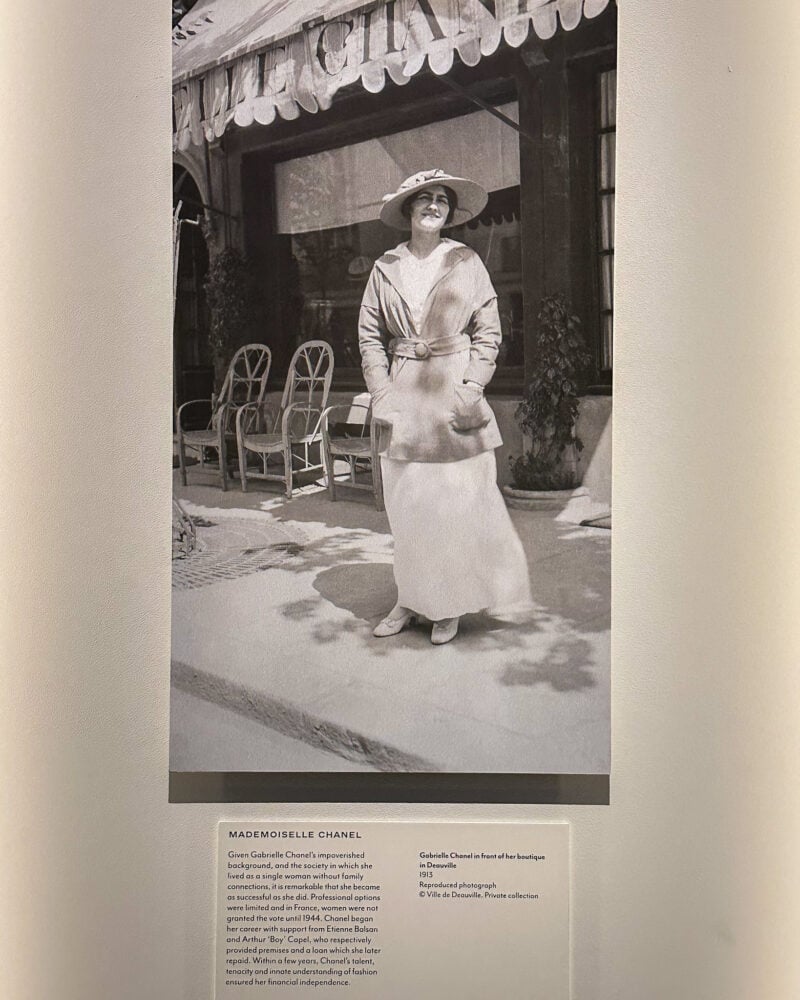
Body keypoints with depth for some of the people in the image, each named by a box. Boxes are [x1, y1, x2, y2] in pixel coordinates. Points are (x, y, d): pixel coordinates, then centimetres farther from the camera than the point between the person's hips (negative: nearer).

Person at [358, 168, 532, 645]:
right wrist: (381, 394, -3)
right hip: (404, 396, 2)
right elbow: (370, 335, 7)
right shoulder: (386, 267, 8)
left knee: (460, 499, -1)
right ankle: (412, 598, 19)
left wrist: (471, 389, -10)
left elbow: (489, 332, 1)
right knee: (406, 503, 6)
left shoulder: (467, 262, 4)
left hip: (454, 395, -2)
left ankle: (451, 604, 13)